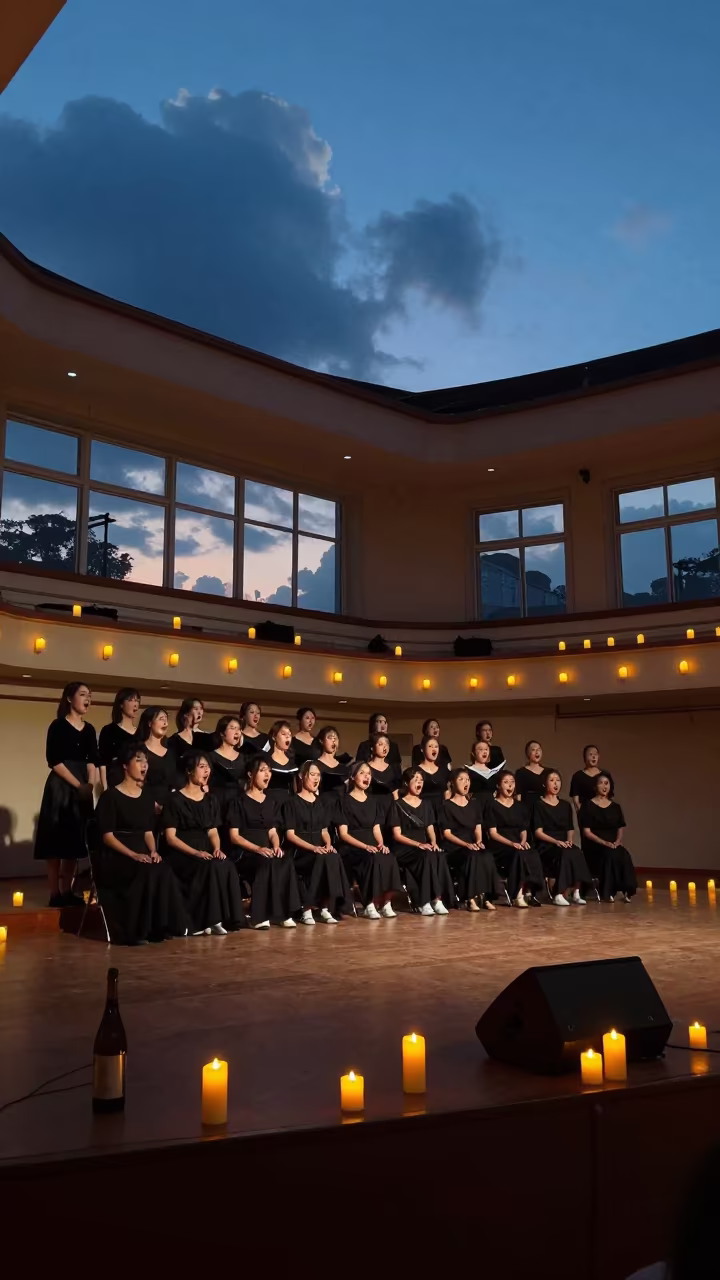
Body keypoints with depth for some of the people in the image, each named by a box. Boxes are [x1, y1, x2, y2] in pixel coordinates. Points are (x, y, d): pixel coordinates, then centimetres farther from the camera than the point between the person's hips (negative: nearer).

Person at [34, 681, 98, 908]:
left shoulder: (89, 730, 13)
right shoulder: (58, 726, -4)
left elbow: (92, 761, 8)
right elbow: (54, 761, -11)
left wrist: (90, 785, -10)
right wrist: (78, 785, -15)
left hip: (83, 789, 6)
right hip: (60, 787, -6)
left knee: (75, 841, 6)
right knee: (57, 841, -5)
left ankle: (67, 892, 11)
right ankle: (55, 894, -1)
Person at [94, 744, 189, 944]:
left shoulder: (146, 798, 14)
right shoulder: (110, 796, -6)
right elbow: (107, 836, -11)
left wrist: (153, 851, -7)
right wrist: (133, 854, -22)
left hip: (142, 854, 6)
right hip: (114, 856, -5)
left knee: (164, 871, -26)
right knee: (148, 874, -33)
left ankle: (160, 928, -17)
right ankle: (138, 930, -22)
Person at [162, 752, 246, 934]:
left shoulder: (210, 800, 15)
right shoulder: (175, 800, -4)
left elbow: (213, 831, 14)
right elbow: (170, 837, -9)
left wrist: (217, 848, -9)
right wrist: (195, 852, -21)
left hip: (206, 851, 5)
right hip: (181, 854, -5)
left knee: (227, 867, -28)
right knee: (211, 868, -34)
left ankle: (218, 918, -22)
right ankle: (200, 921, -25)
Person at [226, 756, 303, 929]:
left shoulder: (272, 801, 17)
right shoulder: (238, 801, -1)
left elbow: (273, 832, 14)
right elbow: (234, 836, -7)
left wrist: (276, 846, -9)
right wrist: (258, 848, -19)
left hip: (266, 850, 5)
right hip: (243, 853, -5)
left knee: (286, 862, -28)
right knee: (267, 864, -35)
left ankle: (286, 913, -26)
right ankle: (260, 916, -29)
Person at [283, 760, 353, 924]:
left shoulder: (322, 801, 18)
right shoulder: (291, 802, 1)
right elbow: (290, 835, -7)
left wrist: (328, 844, -6)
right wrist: (313, 847, -19)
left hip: (320, 849, 5)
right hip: (299, 851, -5)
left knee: (334, 858, -31)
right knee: (326, 860, -34)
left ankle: (326, 908, -26)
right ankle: (307, 909, -26)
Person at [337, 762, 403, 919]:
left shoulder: (372, 801, 17)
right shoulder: (345, 801, -1)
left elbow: (376, 829, 14)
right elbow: (343, 833, -8)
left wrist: (381, 844, -7)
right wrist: (364, 846, -19)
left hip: (372, 845, 5)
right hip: (351, 847, -5)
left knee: (390, 859, -28)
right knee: (374, 860, -35)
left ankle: (385, 903, -20)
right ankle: (370, 905, -24)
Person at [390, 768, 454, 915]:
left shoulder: (425, 805, 18)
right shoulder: (398, 805, 0)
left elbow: (431, 830, 14)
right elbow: (397, 835, -6)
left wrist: (433, 843, -8)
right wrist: (418, 844, -18)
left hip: (424, 847, 5)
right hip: (403, 849, -5)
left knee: (440, 857, -29)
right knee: (428, 857, -34)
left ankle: (438, 899, -30)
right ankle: (424, 902, -31)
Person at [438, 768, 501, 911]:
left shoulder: (474, 805, 19)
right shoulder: (446, 806, 1)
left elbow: (478, 828, 14)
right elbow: (446, 833, -6)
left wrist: (478, 841, -8)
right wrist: (466, 844, -18)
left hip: (473, 846, 4)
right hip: (453, 848, -4)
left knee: (487, 858, -29)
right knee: (473, 857, -36)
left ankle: (485, 897, -23)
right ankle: (470, 898, -29)